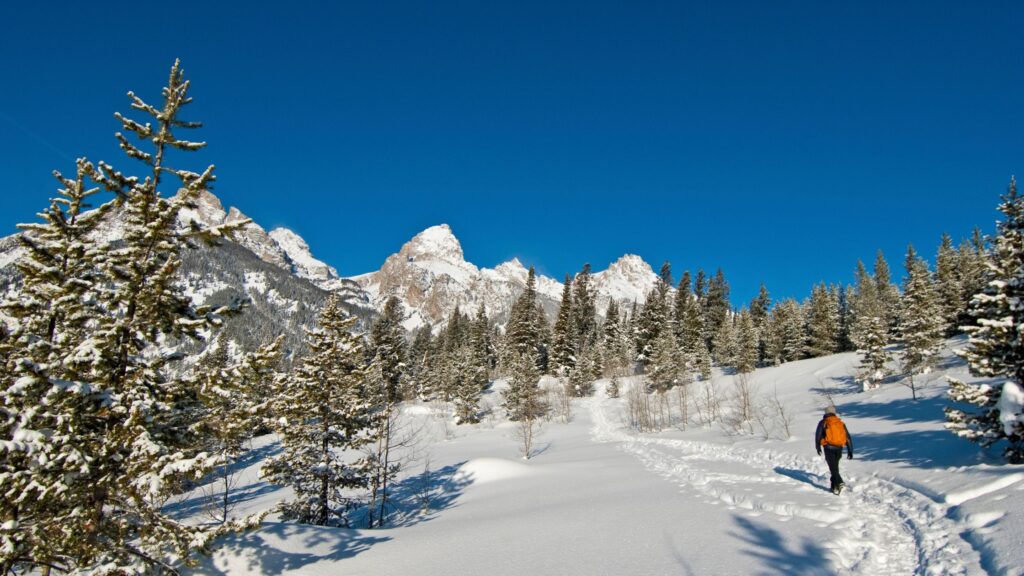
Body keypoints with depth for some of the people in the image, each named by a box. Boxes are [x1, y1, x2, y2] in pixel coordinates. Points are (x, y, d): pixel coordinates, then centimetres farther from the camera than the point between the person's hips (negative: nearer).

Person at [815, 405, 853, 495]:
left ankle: (840, 483, -25)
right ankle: (834, 487, 17)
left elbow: (818, 435, 0)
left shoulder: (823, 423, 4)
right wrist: (850, 450, 12)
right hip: (839, 448, 4)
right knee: (835, 467, 16)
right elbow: (848, 437, 10)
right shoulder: (841, 423, 14)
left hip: (829, 448, -4)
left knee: (833, 468, -5)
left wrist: (818, 447, 13)